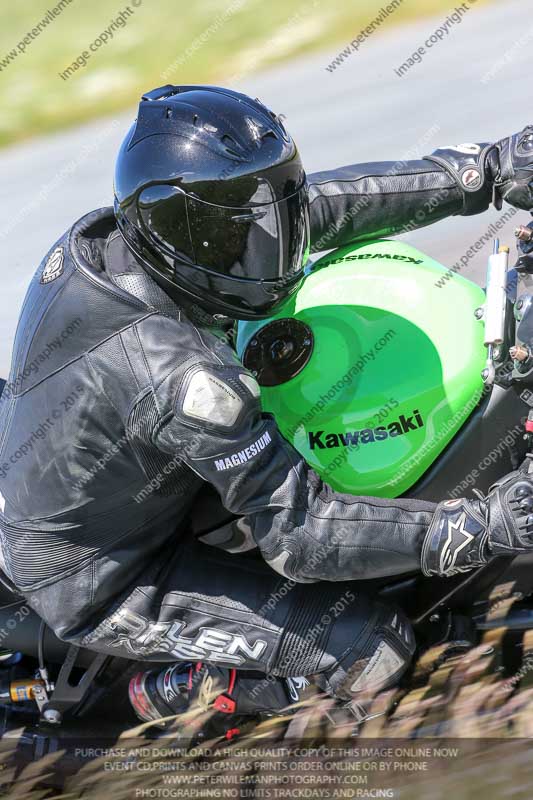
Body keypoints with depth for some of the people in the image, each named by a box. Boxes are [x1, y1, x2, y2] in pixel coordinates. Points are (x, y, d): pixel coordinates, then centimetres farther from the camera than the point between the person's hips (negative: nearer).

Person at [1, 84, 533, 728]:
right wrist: (481, 526, -33)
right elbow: (300, 535, -31)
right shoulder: (177, 372, -37)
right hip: (101, 590, -8)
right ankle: (175, 692, 4)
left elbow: (318, 204, -6)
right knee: (378, 651, -11)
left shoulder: (101, 237, -13)